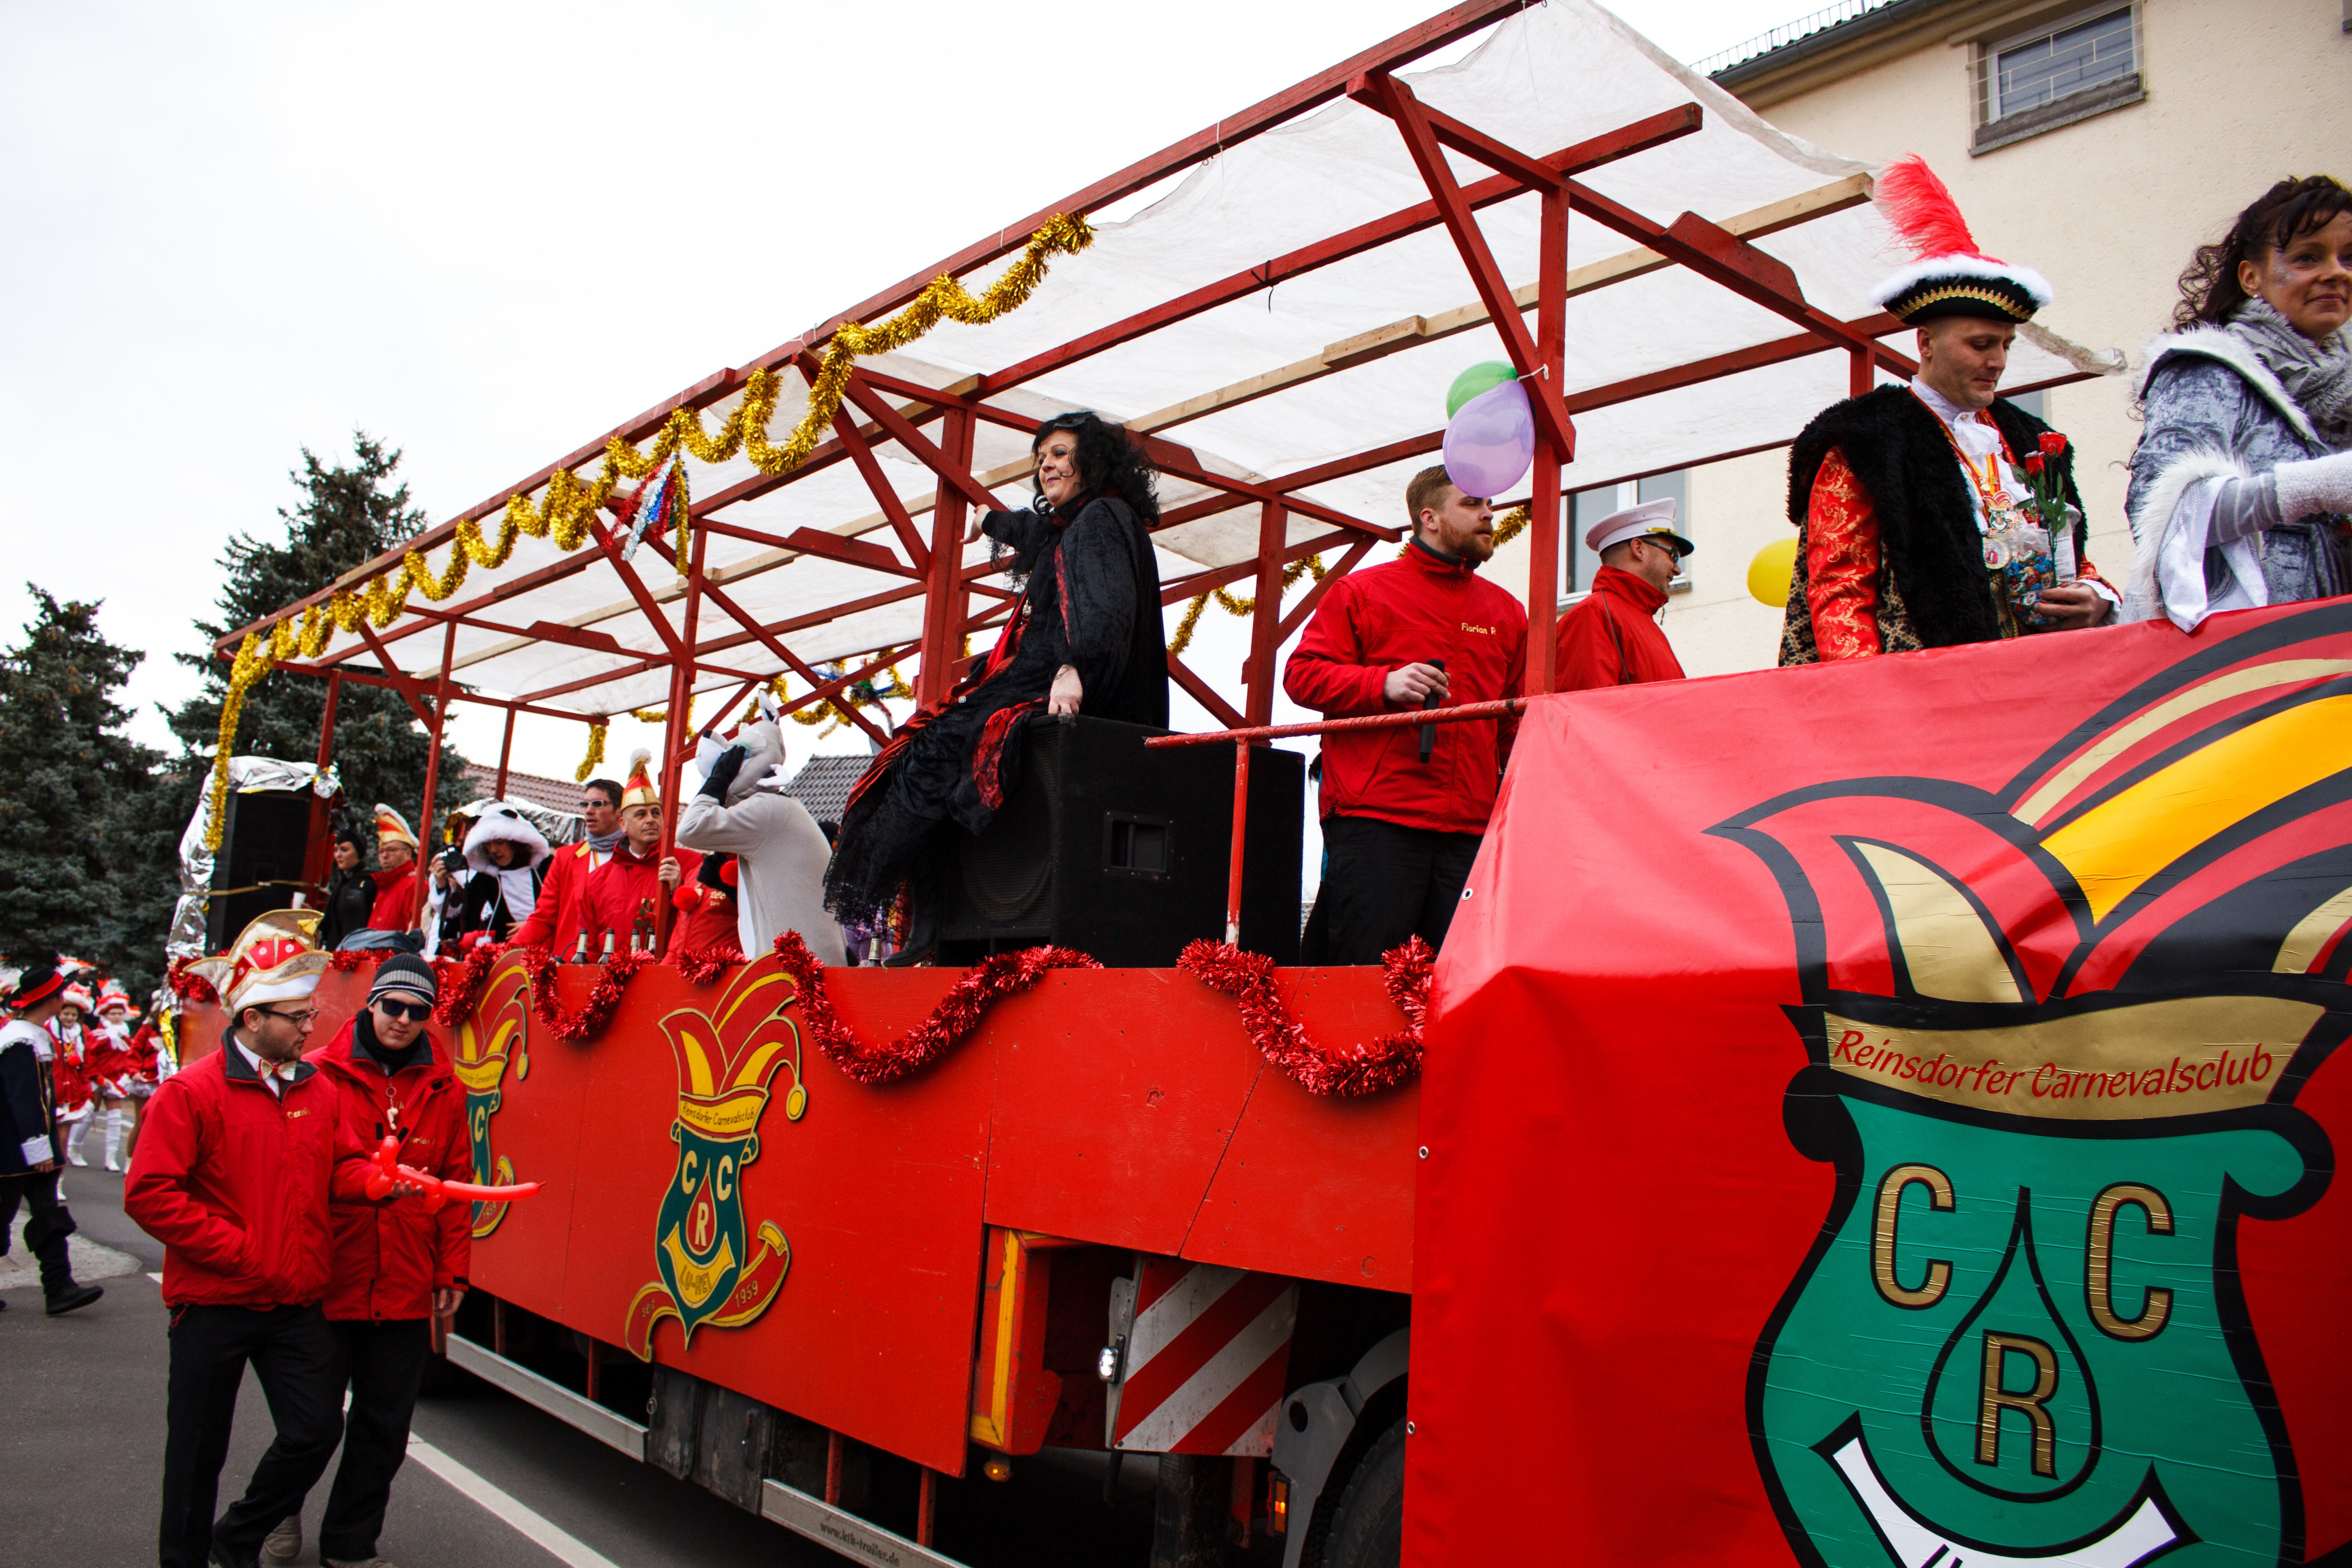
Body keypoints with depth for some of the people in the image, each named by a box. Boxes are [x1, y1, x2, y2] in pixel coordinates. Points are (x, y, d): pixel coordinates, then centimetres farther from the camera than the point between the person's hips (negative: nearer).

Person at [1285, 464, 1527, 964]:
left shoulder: (1506, 610, 22)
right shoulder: (1362, 591, 8)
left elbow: (1516, 719, 25)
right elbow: (1301, 674, 2)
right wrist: (1383, 684, -12)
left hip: (1470, 829, 5)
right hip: (1374, 819, -4)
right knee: (1368, 967, -8)